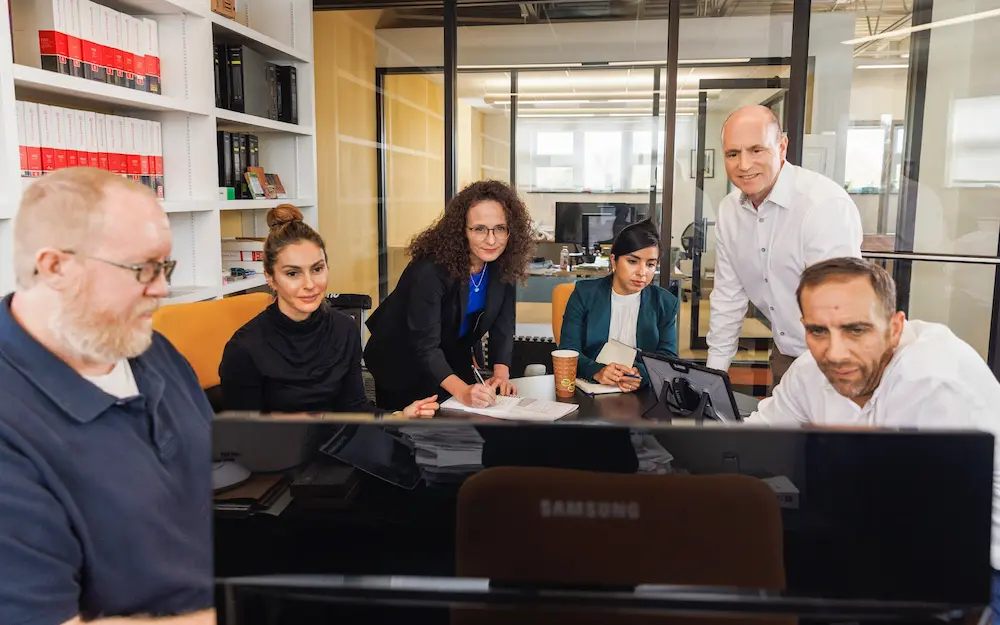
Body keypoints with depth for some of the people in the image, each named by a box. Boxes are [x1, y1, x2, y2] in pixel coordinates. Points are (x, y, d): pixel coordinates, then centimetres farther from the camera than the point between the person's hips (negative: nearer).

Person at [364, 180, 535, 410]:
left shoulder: (502, 264, -16)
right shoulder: (430, 270, -34)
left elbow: (502, 324, -12)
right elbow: (425, 345, -37)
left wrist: (501, 373, -28)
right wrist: (462, 391, -50)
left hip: (456, 358, 5)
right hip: (404, 362, -5)